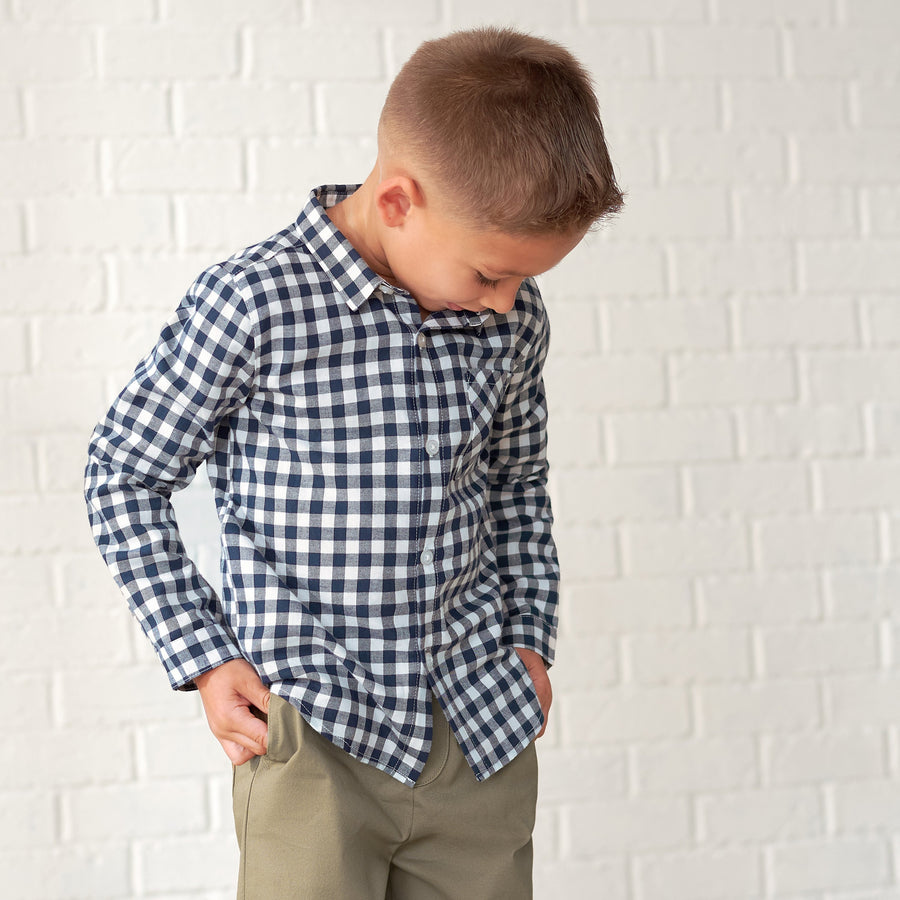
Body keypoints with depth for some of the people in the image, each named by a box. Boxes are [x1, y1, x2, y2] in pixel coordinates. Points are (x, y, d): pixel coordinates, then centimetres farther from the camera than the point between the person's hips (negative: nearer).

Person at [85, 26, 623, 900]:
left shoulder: (514, 320, 1)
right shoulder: (252, 305, -14)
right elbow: (125, 476, -3)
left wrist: (531, 642, 11)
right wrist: (204, 660, -6)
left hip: (484, 727, 5)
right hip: (313, 731, -4)